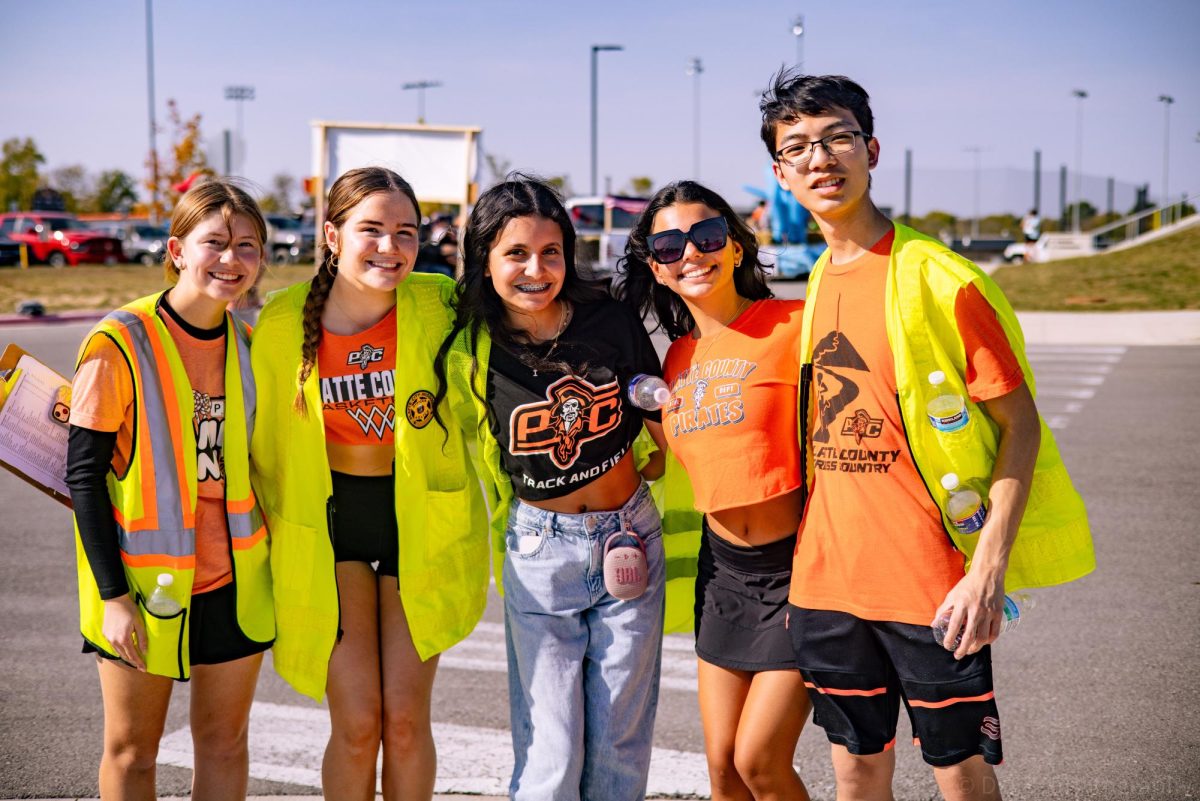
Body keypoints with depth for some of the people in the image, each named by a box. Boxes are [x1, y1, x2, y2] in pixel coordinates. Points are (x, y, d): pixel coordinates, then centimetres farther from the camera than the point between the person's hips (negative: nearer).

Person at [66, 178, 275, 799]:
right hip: (144, 580, -4)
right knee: (131, 748, 9)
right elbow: (83, 474, -12)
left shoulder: (248, 346, 2)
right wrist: (113, 595, -15)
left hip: (234, 578, 4)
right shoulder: (120, 343, -14)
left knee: (224, 741, 12)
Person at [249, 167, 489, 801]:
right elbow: (267, 440, 4)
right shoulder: (284, 322, -11)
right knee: (355, 722, -2)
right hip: (328, 522, 0)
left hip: (421, 522, 0)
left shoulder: (439, 307, -14)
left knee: (405, 719, 2)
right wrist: (272, 532, 10)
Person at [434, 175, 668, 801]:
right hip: (538, 550, -1)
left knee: (621, 745, 9)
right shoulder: (471, 350, -9)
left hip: (629, 540, 1)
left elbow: (663, 421, 8)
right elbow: (467, 455, 7)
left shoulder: (610, 320, -8)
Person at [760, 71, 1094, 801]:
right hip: (828, 580, 6)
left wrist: (988, 569, -19)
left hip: (931, 583, -5)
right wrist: (810, 562, 13)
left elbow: (1020, 423, -11)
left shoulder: (937, 276, -11)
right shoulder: (816, 283, 9)